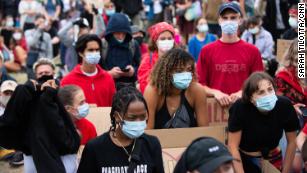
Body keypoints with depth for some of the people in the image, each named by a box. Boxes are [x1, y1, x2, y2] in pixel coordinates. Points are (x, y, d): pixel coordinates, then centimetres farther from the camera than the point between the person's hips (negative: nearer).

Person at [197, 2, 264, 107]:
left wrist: (243, 93, -11)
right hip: (216, 105, 0)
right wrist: (215, 92, -12)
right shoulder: (206, 50, 3)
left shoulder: (252, 51, 3)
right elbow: (199, 84, 4)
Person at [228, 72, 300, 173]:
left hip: (273, 158, 3)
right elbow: (233, 146, -21)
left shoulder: (284, 105, -22)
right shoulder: (240, 108, -29)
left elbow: (291, 142, -9)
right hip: (244, 159, -3)